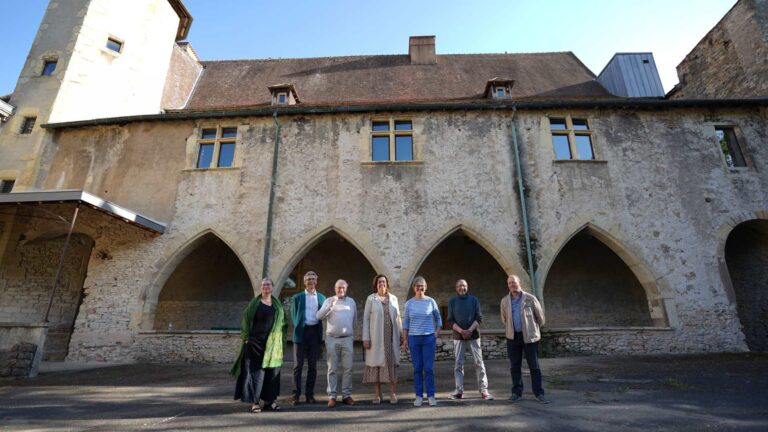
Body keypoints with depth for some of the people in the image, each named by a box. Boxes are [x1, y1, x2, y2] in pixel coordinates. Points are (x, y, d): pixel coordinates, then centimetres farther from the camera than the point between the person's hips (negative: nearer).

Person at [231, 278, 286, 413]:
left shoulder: (277, 304, 8)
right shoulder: (254, 303, -1)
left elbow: (283, 322, 13)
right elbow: (246, 320, -1)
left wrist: (280, 339, 6)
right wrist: (247, 338, -8)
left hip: (273, 343, 3)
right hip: (256, 342, -3)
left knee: (272, 371, 7)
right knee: (255, 371, 1)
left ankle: (269, 400, 19)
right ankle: (254, 402, 11)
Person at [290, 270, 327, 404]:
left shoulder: (322, 298, 10)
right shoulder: (297, 297, 6)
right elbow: (293, 315, 8)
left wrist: (321, 332, 3)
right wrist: (298, 328, -1)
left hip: (315, 332, 2)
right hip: (302, 332, -2)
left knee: (312, 365, 7)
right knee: (298, 365, 1)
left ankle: (309, 394, 16)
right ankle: (296, 395, 9)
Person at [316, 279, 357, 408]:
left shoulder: (351, 301, 10)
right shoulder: (329, 300, 2)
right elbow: (319, 316, -12)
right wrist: (331, 305, -23)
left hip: (347, 339, 2)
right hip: (332, 339, -2)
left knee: (348, 368, 3)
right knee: (332, 369, 3)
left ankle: (346, 395, 13)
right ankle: (331, 396, 10)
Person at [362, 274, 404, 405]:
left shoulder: (393, 298, 8)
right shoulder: (371, 299, -1)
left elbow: (398, 318, 12)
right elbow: (366, 319, -1)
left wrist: (401, 335, 8)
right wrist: (365, 338, -7)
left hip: (391, 337, 2)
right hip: (376, 337, -2)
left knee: (392, 363, 3)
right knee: (376, 363, 3)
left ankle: (393, 394, 12)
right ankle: (377, 394, 15)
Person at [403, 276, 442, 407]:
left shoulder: (431, 301, 0)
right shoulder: (409, 303, 3)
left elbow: (438, 319, 10)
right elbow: (405, 322, 7)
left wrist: (436, 333, 2)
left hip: (428, 338, -1)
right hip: (414, 338, 1)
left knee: (429, 368, -1)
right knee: (417, 368, 6)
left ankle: (431, 395, 11)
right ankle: (419, 396, 16)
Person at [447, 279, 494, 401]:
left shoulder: (474, 300, 4)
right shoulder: (452, 301, 3)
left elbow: (479, 318, -1)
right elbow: (450, 320, -1)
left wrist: (470, 330, -14)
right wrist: (461, 331, -15)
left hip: (473, 335, 0)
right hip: (458, 336, 0)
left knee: (479, 362, 0)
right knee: (458, 363, 3)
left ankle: (483, 389, 6)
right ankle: (459, 390, 9)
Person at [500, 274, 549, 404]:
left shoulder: (530, 298, -6)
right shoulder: (505, 301, 3)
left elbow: (540, 316, 5)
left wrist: (534, 328, 14)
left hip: (529, 336, -3)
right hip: (513, 337, 3)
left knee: (534, 366, 3)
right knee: (514, 366, 8)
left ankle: (539, 393, 14)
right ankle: (517, 392, 19)